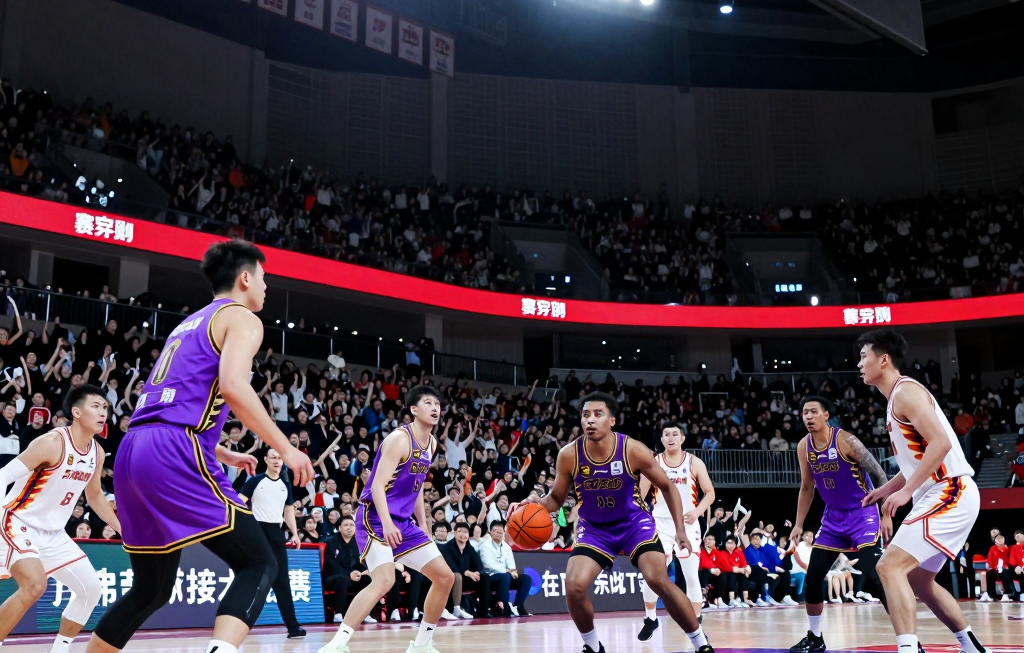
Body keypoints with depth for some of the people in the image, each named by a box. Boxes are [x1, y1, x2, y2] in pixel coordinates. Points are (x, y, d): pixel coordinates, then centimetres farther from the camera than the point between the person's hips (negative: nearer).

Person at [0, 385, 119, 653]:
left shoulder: (97, 452, 2)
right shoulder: (52, 442, -22)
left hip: (53, 533, 8)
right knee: (34, 585, -31)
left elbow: (95, 496, 18)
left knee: (91, 588, 7)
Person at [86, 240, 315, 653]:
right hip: (174, 454, -9)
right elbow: (233, 387, -16)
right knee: (259, 565, -6)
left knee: (152, 587, 21)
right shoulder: (241, 318, 4)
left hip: (133, 451, 9)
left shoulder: (190, 324, 30)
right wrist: (286, 449, -10)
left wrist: (224, 455, 35)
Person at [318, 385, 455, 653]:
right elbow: (378, 485, -21)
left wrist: (423, 525, 16)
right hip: (376, 518, -9)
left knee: (445, 577, 6)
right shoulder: (400, 438, -15)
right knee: (384, 581, -27)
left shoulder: (431, 444, 12)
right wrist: (386, 523, -33)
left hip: (404, 522, 9)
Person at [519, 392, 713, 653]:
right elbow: (556, 499, -4)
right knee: (574, 587, -15)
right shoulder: (569, 455, -19)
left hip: (635, 521, -2)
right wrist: (537, 503, -27)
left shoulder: (633, 450, -22)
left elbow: (667, 487, -6)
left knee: (659, 580, -18)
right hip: (594, 527, 2)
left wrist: (680, 529, -10)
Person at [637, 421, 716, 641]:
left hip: (687, 524, 0)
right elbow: (640, 494, 2)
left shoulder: (694, 462, 0)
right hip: (661, 524, 0)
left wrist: (698, 511, -16)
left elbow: (710, 493, 1)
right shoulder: (653, 463, 1)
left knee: (691, 576, 0)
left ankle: (696, 624, 12)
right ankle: (650, 619, 15)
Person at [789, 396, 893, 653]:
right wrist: (798, 524, 12)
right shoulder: (804, 447, -1)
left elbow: (879, 475, -15)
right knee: (812, 577, 4)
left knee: (874, 575, -20)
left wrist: (886, 514, -19)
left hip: (863, 513, -6)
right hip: (833, 517, 6)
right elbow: (807, 488, 13)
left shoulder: (846, 440, -19)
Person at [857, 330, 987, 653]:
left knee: (890, 566, -18)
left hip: (949, 494, -11)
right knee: (918, 580, 19)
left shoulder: (906, 391, -12)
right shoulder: (896, 398, 18)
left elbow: (940, 443, -23)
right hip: (943, 496, 11)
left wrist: (906, 491, -23)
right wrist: (885, 489, 19)